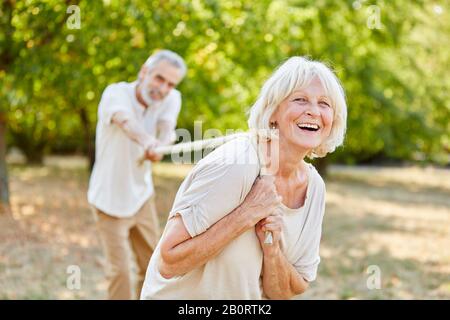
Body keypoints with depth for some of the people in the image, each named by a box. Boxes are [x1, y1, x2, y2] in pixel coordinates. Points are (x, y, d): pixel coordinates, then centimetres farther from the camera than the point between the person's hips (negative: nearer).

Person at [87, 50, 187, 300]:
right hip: (110, 200, -4)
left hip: (142, 197, 5)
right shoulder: (116, 93, -20)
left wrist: (162, 143, -50)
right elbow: (126, 121, -41)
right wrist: (146, 140, -62)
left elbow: (166, 127, -27)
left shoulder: (171, 99, -7)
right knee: (119, 271, -5)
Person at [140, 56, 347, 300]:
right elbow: (168, 262, -23)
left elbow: (285, 293, -2)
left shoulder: (314, 186, -5)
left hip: (249, 299, 5)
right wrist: (248, 214, -27)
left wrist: (272, 249, -19)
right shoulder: (234, 164, -22)